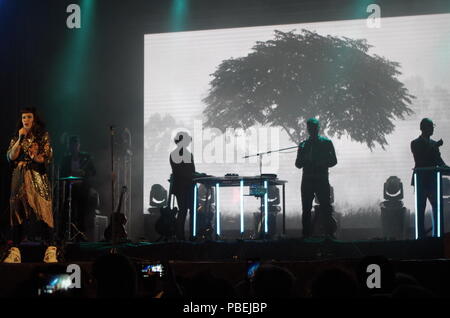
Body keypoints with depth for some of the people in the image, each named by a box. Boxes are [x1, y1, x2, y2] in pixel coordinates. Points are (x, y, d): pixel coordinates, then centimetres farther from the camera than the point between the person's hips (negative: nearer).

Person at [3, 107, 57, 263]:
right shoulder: (16, 138, 15)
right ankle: (15, 252, 3)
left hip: (38, 179, -3)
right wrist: (20, 139, -5)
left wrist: (23, 160, -6)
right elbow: (11, 157, 3)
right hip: (19, 179, 3)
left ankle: (50, 251, -14)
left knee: (43, 212, -12)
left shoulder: (43, 136, 6)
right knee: (18, 213, 0)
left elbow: (47, 157, -2)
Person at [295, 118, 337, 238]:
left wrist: (322, 164, -13)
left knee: (326, 208, -8)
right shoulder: (303, 145, 13)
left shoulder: (326, 142, 6)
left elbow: (333, 161, 4)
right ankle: (306, 235, 7)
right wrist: (305, 159, -10)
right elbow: (298, 164, 10)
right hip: (307, 180, 3)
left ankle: (330, 234, -7)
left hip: (322, 180, -3)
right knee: (306, 210, 3)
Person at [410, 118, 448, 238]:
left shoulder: (433, 144, 16)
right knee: (420, 208, -4)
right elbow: (419, 160, -13)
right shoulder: (415, 143, -1)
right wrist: (434, 148, -18)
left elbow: (439, 160, 14)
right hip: (421, 180, -5)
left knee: (437, 206, -1)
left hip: (433, 180, 5)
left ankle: (436, 234, 3)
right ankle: (421, 234, -2)